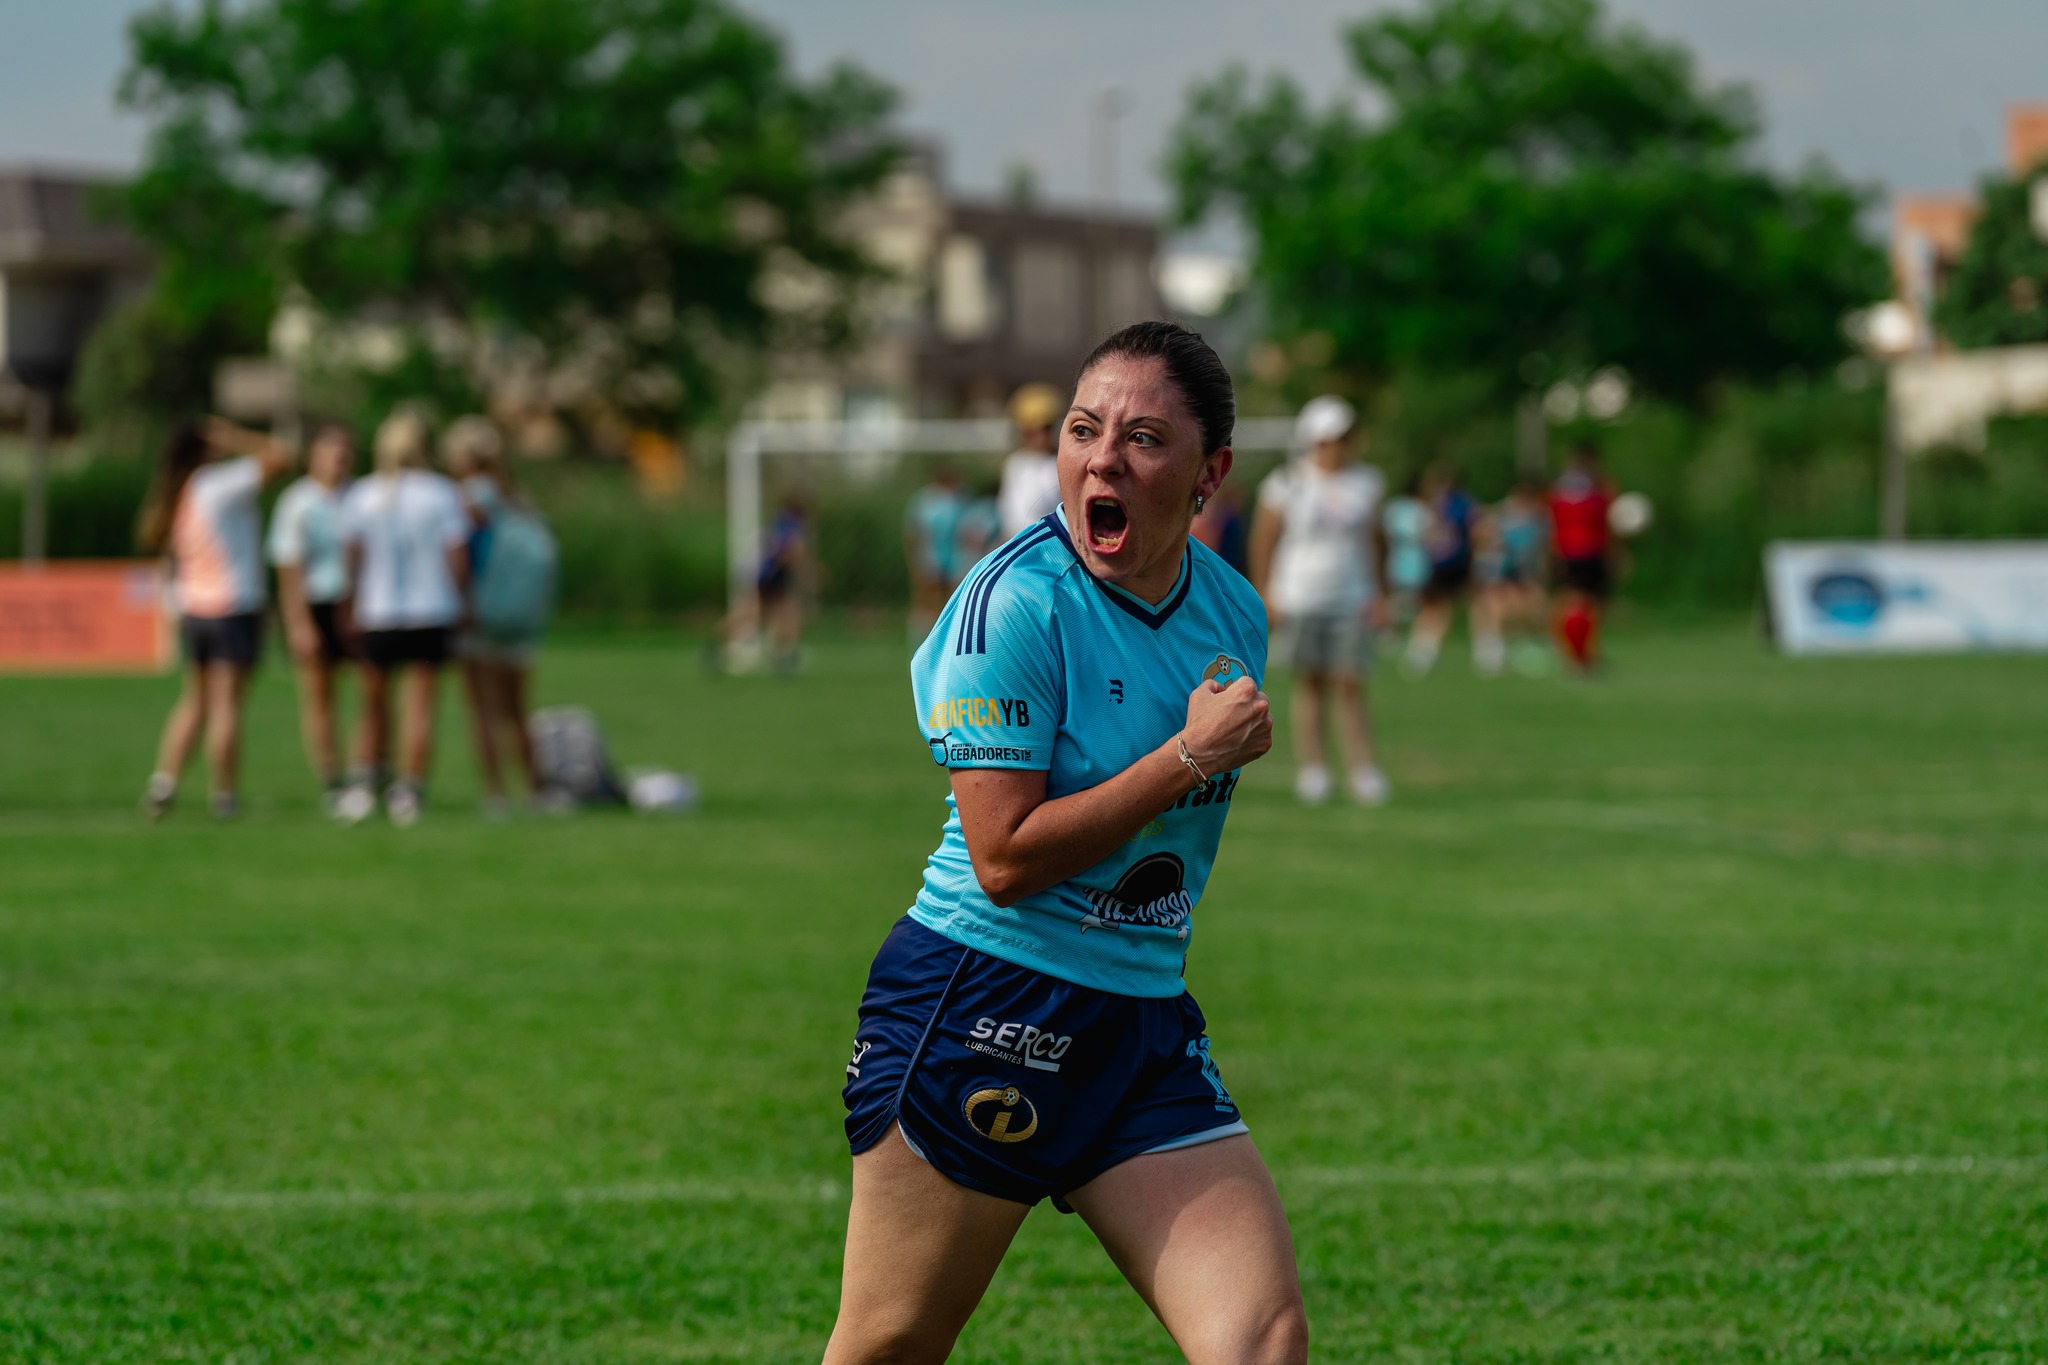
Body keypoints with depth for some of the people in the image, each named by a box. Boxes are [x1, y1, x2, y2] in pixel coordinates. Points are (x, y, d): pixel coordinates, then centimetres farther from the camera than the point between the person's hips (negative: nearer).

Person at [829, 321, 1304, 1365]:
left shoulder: (1234, 613, 7)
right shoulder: (1015, 601, -14)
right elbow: (1006, 858, -18)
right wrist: (1188, 758, -16)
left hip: (1146, 1024, 6)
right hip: (982, 1007, -6)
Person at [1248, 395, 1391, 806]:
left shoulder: (1365, 483, 3)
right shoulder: (1287, 483, -6)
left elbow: (1375, 541, 12)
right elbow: (1263, 540, 0)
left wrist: (1379, 594, 8)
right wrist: (1264, 595, -2)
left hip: (1351, 601, 2)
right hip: (1301, 598, -2)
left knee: (1350, 685, -3)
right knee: (1311, 684, 3)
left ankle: (1363, 769, -3)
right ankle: (1311, 769, 9)